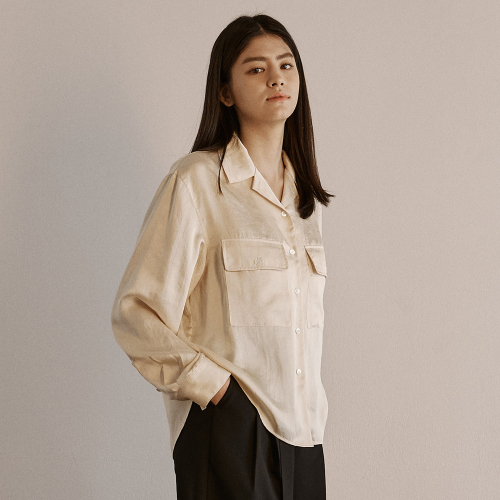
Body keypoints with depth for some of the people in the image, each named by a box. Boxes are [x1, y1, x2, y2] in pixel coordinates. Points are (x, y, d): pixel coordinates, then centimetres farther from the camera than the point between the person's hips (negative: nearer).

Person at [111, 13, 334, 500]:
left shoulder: (305, 196, 13)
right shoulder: (195, 181, -7)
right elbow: (134, 312, -9)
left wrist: (311, 409, 13)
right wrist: (209, 381, -13)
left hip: (300, 424, 6)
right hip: (229, 424, -6)